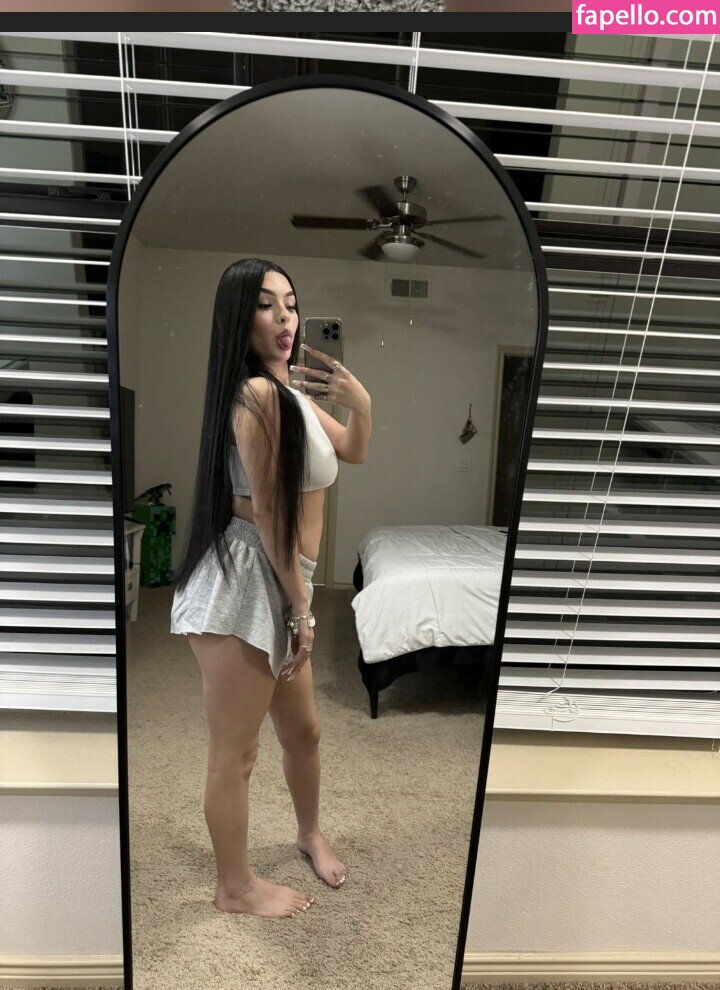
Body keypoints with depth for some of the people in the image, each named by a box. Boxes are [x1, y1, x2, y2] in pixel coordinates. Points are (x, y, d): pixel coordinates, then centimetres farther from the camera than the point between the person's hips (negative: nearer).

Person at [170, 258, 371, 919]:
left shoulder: (291, 388, 11)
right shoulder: (257, 393, -17)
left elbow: (353, 452, 22)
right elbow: (267, 513, -16)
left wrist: (360, 403, 1)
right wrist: (302, 606, -8)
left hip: (278, 588, 9)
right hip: (245, 582, -9)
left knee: (303, 729, 25)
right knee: (236, 753, 9)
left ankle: (310, 832, 51)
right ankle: (236, 887, 32)